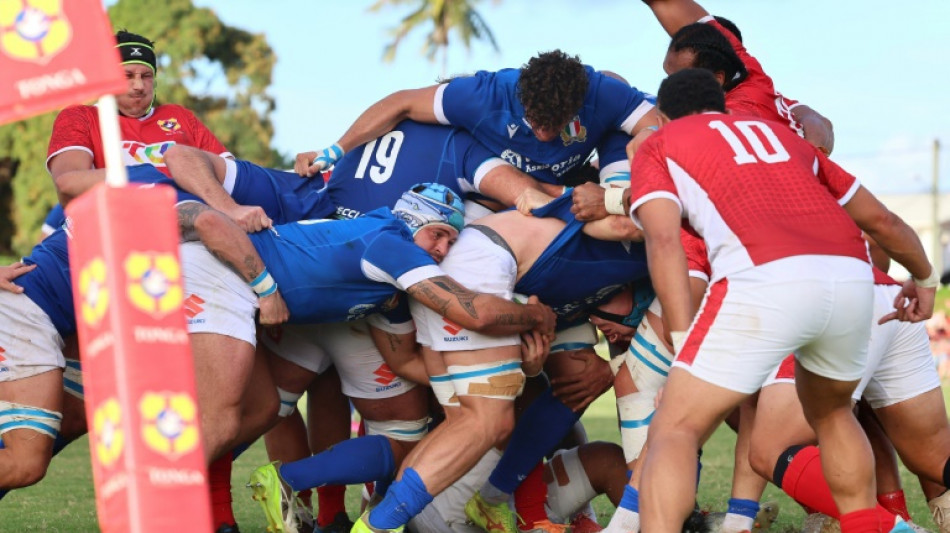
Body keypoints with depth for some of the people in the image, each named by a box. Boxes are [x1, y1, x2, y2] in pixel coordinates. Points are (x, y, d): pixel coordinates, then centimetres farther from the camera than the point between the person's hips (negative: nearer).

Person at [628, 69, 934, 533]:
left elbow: (664, 238, 2)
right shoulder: (779, 133, 35)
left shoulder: (659, 145, 22)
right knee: (831, 412, 31)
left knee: (675, 432, 1)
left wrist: (683, 338, -2)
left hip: (765, 279, -5)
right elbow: (881, 219, 37)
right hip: (851, 275, 5)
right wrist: (924, 277, 53)